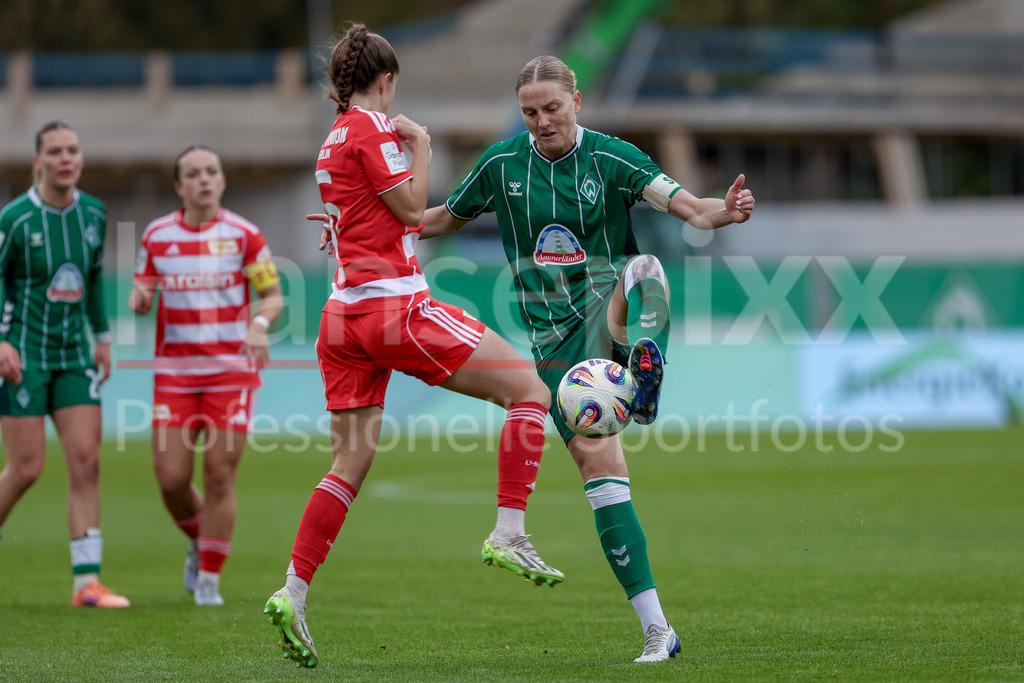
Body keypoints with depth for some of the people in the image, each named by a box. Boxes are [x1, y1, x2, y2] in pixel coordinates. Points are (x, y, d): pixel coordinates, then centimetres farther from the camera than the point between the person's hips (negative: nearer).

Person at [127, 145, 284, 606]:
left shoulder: (243, 235, -3)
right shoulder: (157, 235, 4)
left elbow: (273, 295, 1)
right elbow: (142, 297, 14)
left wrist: (260, 324, -20)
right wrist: (140, 298, -10)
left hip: (232, 369, -2)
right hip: (174, 372, 2)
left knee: (220, 477, -6)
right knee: (170, 478, -3)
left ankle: (209, 578, 6)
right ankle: (199, 543, 28)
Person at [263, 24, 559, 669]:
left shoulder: (337, 137, 20)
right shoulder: (371, 129, -7)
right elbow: (411, 206, -8)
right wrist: (420, 144, 3)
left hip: (345, 313, 9)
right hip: (396, 307, -9)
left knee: (352, 459, 9)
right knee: (529, 389, -2)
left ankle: (293, 595, 2)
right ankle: (509, 535, -10)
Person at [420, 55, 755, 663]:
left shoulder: (612, 158, -4)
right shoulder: (502, 164, 5)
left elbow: (686, 206, -16)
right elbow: (447, 219, 22)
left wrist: (725, 211, -38)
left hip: (608, 299, -2)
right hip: (554, 332, 2)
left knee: (642, 271, -39)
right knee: (597, 459, -9)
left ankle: (646, 363, -72)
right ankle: (656, 629, -8)